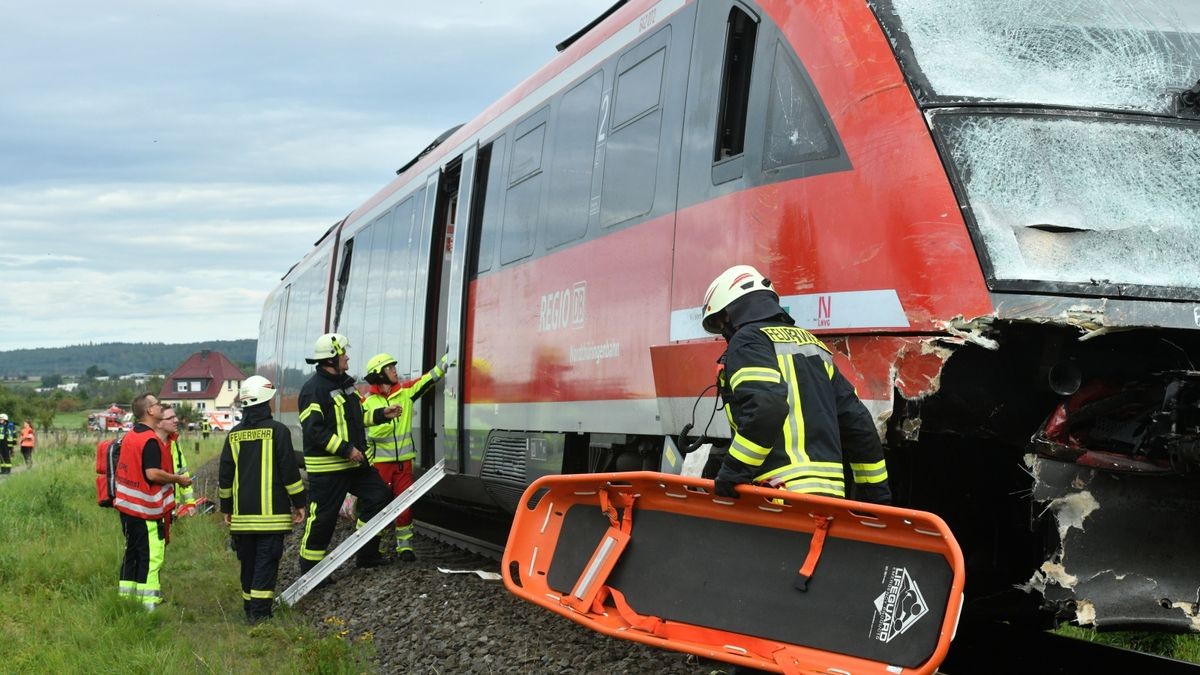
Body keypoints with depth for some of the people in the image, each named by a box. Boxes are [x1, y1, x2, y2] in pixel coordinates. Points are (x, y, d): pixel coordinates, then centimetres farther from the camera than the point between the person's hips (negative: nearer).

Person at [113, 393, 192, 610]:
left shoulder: (129, 436, 12)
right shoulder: (150, 440, -18)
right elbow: (153, 473, -25)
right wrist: (178, 479, -12)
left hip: (126, 504, 9)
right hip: (147, 509, -9)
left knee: (132, 552, 16)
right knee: (152, 555, -5)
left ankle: (126, 593, 21)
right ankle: (149, 602, -6)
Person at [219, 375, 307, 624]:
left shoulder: (234, 435, 7)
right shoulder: (277, 431, -7)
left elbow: (224, 476, 11)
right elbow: (290, 471, -8)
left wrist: (226, 508, 20)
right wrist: (299, 503, 1)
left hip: (242, 514, 5)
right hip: (271, 512, -5)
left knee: (248, 561, 14)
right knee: (267, 561, -4)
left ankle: (250, 608, 20)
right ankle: (260, 612, -10)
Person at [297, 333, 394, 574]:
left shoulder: (345, 383, 14)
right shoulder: (314, 389, -16)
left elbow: (359, 415, 27)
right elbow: (313, 430, -23)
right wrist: (346, 449, -24)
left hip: (354, 462, 9)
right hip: (327, 467, -9)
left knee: (379, 496, 10)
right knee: (322, 517, -4)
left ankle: (367, 554, 19)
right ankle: (310, 570, 7)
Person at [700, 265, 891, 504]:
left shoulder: (747, 342, -1)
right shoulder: (811, 342, 26)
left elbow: (765, 408, -22)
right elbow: (857, 421, 23)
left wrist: (734, 472, -17)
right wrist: (877, 493, 27)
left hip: (785, 492, -9)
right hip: (828, 492, 9)